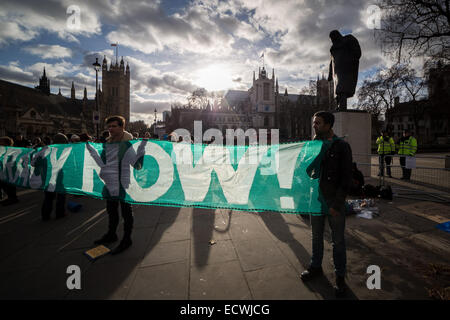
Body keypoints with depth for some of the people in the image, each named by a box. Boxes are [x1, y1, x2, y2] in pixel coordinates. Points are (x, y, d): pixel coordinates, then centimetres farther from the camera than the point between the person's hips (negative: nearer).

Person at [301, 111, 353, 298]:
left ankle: (340, 277, 32)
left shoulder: (341, 147, -8)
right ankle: (315, 267, 40)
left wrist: (337, 204, -15)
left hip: (334, 203, -4)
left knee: (338, 241, 12)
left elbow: (346, 179, -11)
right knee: (316, 237, 20)